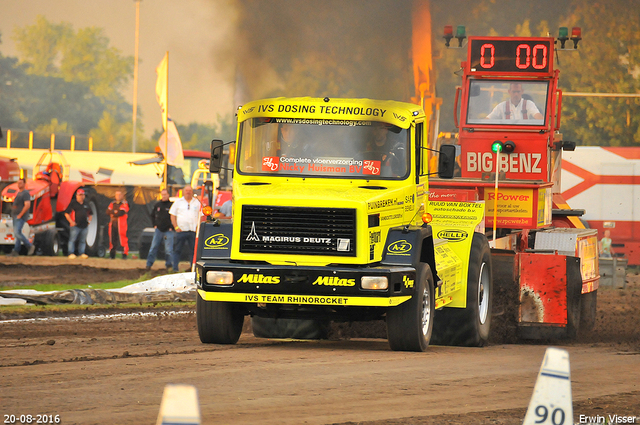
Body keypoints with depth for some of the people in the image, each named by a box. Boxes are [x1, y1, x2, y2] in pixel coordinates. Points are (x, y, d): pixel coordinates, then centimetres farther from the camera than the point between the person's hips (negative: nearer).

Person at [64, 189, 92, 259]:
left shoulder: (86, 204, 17)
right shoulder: (73, 203, 1)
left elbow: (89, 214, 29)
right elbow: (66, 213, -2)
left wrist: (89, 220, 11)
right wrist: (71, 221, -10)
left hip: (84, 226, 5)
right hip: (75, 226, -5)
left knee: (82, 241, 7)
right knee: (72, 240, -6)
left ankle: (82, 253, 12)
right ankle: (71, 253, -4)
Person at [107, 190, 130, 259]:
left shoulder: (124, 204, -2)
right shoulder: (113, 203, 16)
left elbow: (121, 213, -14)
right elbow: (108, 211, 4)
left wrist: (113, 214, -4)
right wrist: (115, 211, -12)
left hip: (121, 224, -6)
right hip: (113, 224, 6)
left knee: (122, 239, -9)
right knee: (112, 239, 8)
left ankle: (124, 254, -8)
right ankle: (112, 254, 16)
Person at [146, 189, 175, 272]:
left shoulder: (171, 205, -2)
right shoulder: (157, 205, 10)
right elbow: (152, 215, 23)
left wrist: (171, 227, -5)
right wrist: (154, 225, 10)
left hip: (168, 231, -3)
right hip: (158, 230, 3)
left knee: (169, 249, -3)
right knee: (153, 247, 3)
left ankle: (169, 265, 6)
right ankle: (149, 264, 8)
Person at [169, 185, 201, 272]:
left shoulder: (197, 203, 12)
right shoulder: (178, 202, 9)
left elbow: (201, 216, 13)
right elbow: (173, 216, 7)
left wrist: (198, 227, 0)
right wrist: (176, 227, -5)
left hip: (193, 231, 1)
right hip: (181, 230, -1)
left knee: (193, 250, 1)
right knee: (177, 250, -1)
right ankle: (175, 268, 1)